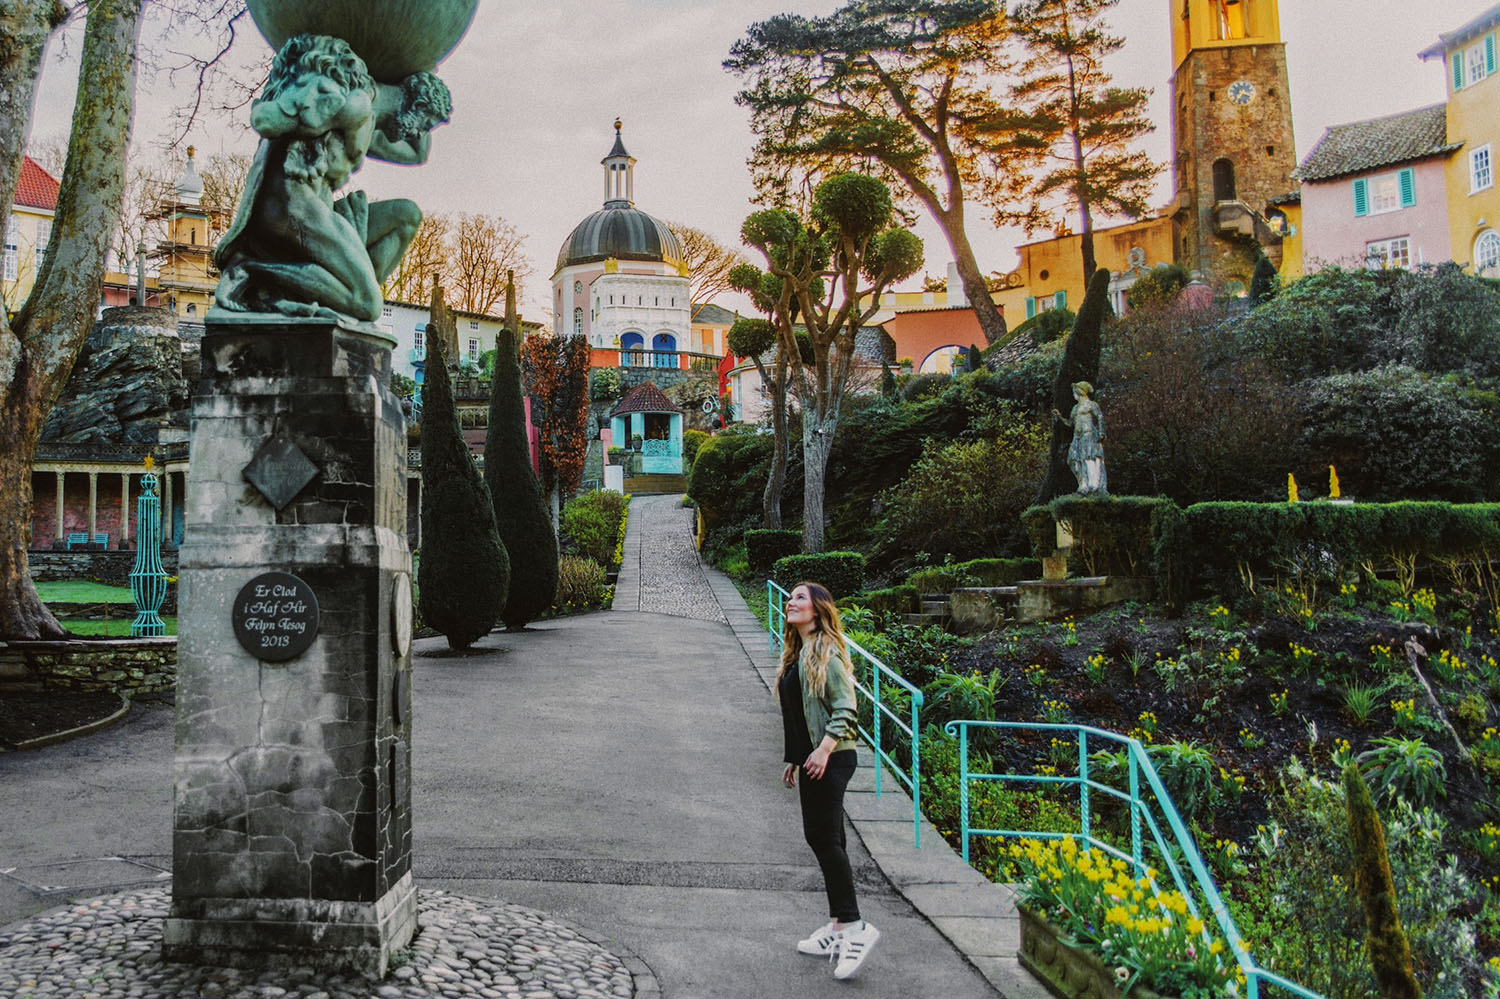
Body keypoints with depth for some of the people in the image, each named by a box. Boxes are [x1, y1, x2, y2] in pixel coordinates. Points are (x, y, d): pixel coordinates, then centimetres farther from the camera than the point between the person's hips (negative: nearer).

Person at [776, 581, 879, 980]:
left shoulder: (826, 652, -11)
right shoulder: (797, 653, 17)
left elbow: (845, 706, -17)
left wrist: (825, 748, -25)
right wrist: (793, 759, 22)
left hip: (830, 758, -10)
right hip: (811, 759, 10)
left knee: (824, 837, -11)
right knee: (823, 838, 12)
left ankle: (852, 926, -5)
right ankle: (838, 926, 20)